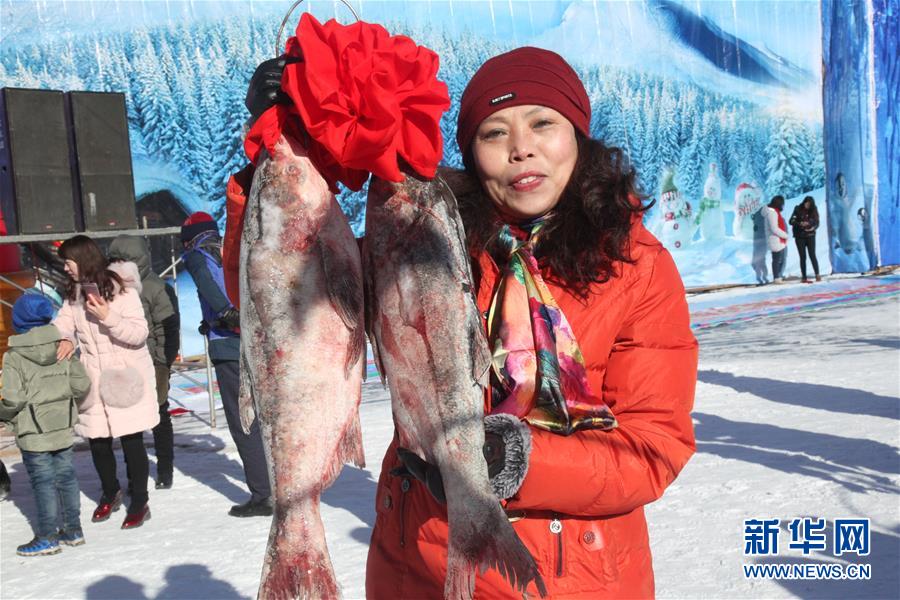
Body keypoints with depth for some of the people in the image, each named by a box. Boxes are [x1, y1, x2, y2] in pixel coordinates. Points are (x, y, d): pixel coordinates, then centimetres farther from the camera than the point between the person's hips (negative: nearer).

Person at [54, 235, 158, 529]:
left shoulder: (121, 288, -11)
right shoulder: (74, 294, 8)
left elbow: (139, 333, -13)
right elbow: (62, 323, 6)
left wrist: (108, 317, -26)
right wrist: (65, 339, -15)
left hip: (127, 378, -5)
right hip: (93, 380, 5)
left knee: (132, 441, 1)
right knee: (98, 442, 12)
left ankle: (139, 502, 15)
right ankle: (110, 493, 34)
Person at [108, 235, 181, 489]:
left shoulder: (156, 288, -10)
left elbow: (169, 327, -13)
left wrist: (162, 364, -17)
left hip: (152, 366, -5)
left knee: (159, 418, 8)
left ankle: (165, 470, 20)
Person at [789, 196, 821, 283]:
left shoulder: (813, 210, 1)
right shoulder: (798, 209, -4)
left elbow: (817, 222, 3)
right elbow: (791, 221, -8)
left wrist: (813, 227, -19)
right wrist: (800, 223, -25)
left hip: (810, 236, 1)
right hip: (799, 237, -1)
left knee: (812, 255, -7)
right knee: (803, 257, 2)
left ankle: (817, 275, -3)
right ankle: (804, 277, 6)